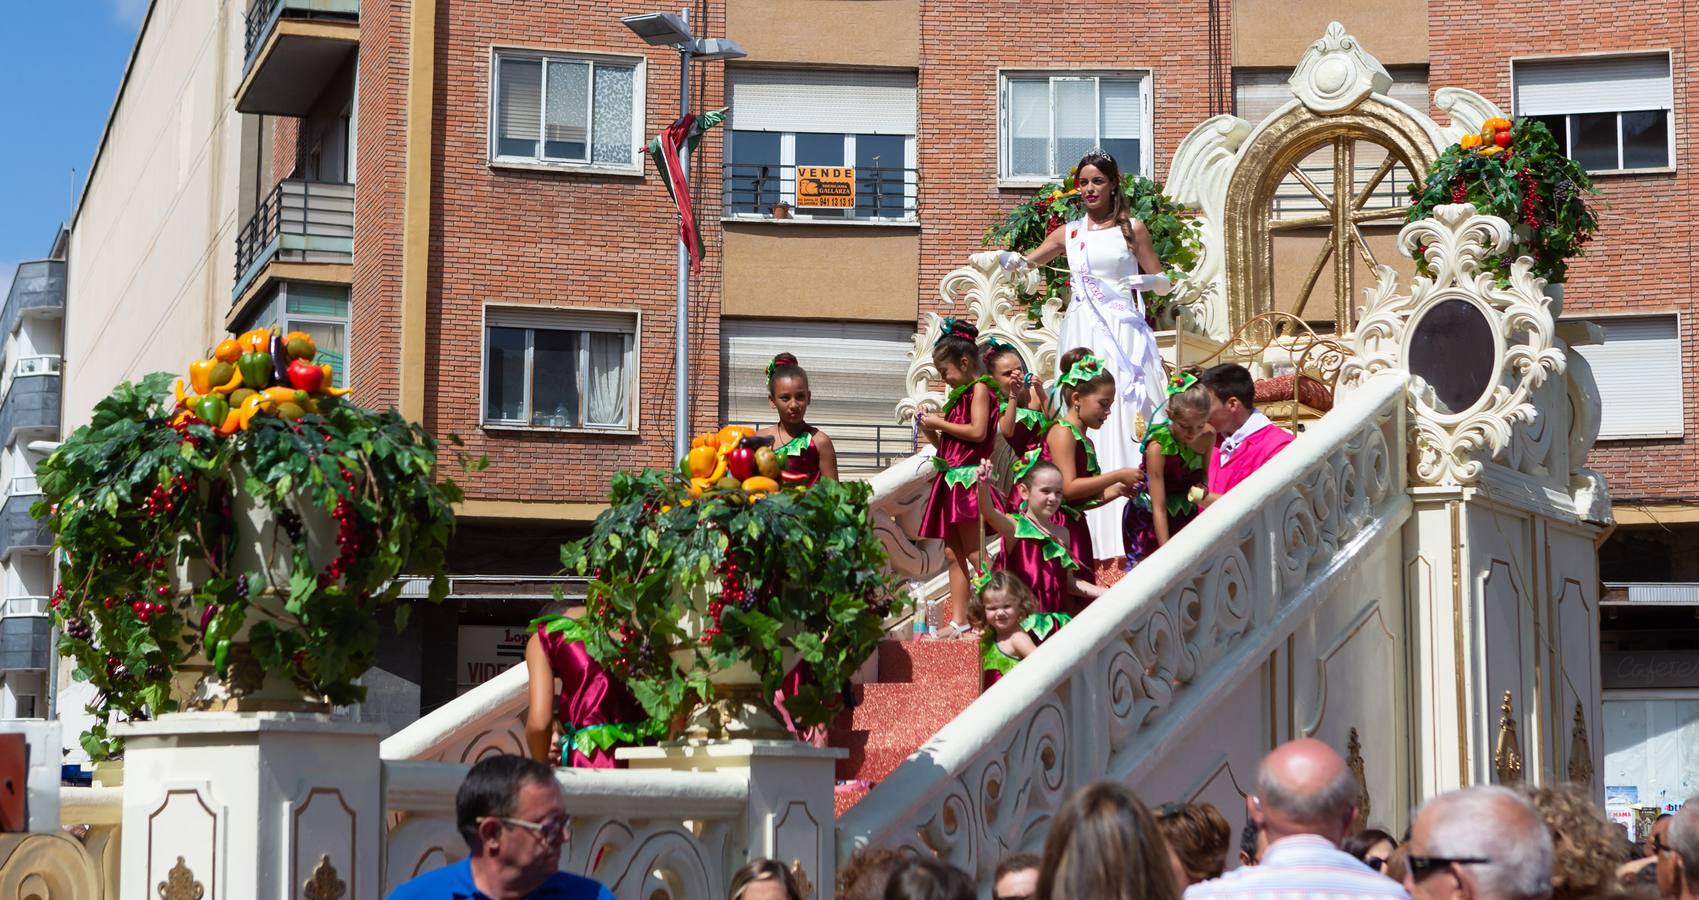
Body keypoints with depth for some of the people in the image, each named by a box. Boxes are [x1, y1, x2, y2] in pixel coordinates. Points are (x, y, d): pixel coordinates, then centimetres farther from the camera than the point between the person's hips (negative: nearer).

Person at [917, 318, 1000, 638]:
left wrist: (940, 423, -10)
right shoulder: (960, 394, 22)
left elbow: (977, 431, -19)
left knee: (974, 553, -11)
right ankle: (959, 621, 8)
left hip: (969, 477, -10)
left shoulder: (980, 388, -5)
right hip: (952, 479, 10)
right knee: (953, 552, 7)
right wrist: (930, 430, 9)